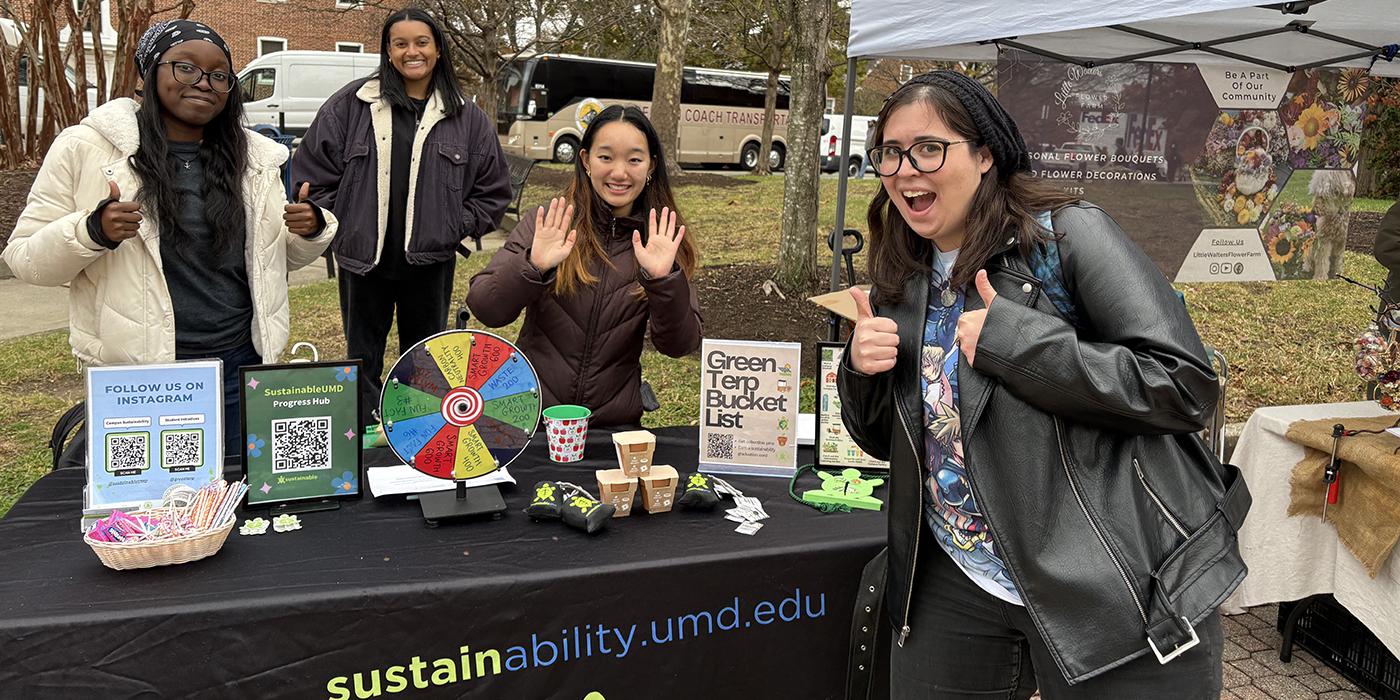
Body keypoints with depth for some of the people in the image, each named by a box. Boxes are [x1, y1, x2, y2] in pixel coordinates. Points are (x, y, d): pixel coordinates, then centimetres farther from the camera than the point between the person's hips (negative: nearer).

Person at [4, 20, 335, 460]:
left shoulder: (255, 157, 7)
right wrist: (91, 230, -21)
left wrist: (313, 231, -5)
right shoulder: (86, 148, -4)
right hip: (132, 378, -3)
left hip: (243, 365, 4)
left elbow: (281, 257, 17)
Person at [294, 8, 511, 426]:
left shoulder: (465, 117, 4)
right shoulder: (350, 105, 0)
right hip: (363, 258, 0)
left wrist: (455, 230, -1)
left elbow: (493, 189, 8)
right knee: (363, 359, 11)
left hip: (431, 261, 1)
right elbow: (313, 171, 3)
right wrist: (336, 226, -2)